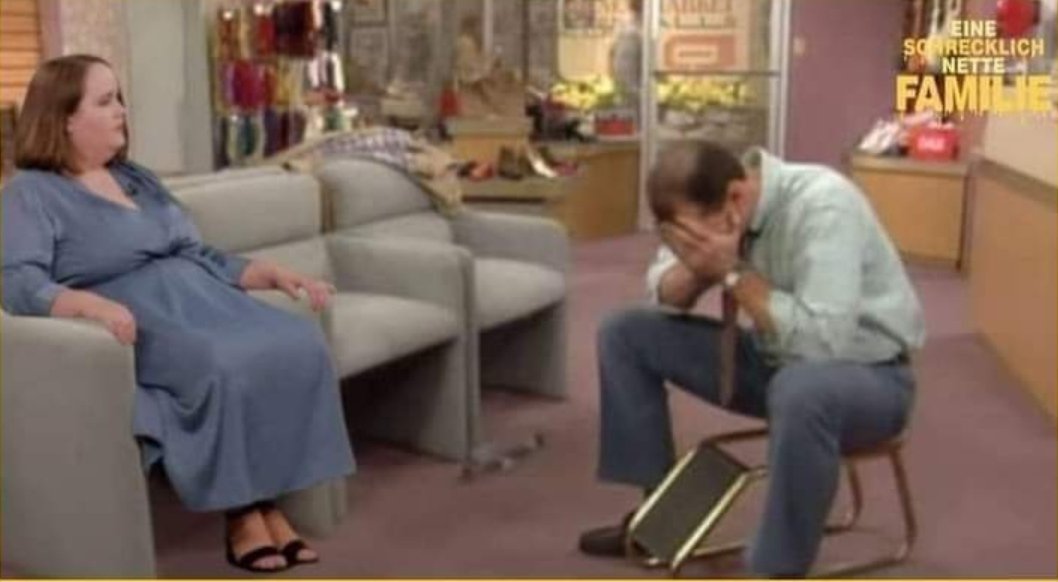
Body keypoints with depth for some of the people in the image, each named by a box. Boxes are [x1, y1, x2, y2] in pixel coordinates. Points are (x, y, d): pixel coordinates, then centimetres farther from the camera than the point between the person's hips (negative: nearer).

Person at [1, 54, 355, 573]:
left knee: (299, 346, -21)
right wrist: (93, 304, -34)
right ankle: (241, 512, -17)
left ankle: (268, 503, -19)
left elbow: (199, 256, 20)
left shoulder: (137, 179, 23)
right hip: (132, 321, -6)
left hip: (199, 301, 7)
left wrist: (276, 273, 5)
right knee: (225, 368, -34)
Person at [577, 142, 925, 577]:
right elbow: (663, 296, 0)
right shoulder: (712, 207, -8)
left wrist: (732, 271, -31)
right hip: (775, 360, 7)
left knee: (802, 391, -43)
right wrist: (697, 266, -21)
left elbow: (823, 341, -36)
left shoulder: (822, 205, -29)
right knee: (624, 332, 0)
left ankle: (776, 571, -25)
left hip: (868, 373, -7)